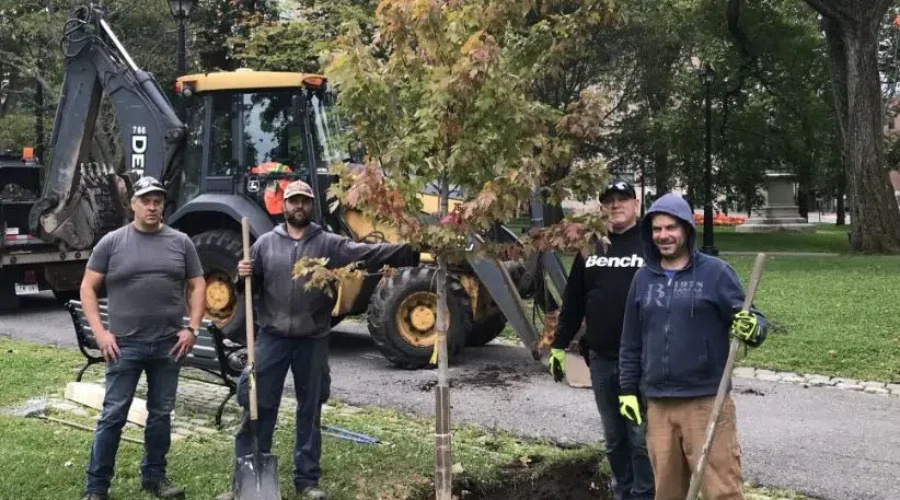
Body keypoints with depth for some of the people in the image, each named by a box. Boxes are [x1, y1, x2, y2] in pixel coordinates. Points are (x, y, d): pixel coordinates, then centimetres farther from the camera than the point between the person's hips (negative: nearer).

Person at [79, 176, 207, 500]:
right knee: (113, 415, 0)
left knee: (161, 414, 12)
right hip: (125, 344, -2)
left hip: (169, 345, 2)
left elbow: (197, 286, 8)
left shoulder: (180, 242, 5)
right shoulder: (112, 242, 0)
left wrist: (192, 328, -2)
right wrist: (99, 332, -7)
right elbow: (88, 288, 2)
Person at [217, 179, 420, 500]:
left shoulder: (330, 244, 2)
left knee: (310, 411, 10)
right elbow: (253, 285, 10)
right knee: (257, 409, 3)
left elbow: (369, 253, -9)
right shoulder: (266, 243, 6)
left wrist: (410, 253, -21)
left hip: (312, 341, 0)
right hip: (272, 338, 0)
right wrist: (244, 275, -13)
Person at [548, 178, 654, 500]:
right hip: (600, 359, 5)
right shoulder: (591, 247, 11)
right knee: (614, 437, 15)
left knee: (642, 436, 0)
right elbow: (573, 300, 14)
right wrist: (559, 345, 13)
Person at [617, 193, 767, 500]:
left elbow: (756, 321, -1)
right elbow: (631, 342, 15)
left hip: (707, 402, -4)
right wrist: (628, 390, 13)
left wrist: (753, 329, -24)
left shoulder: (715, 272, -3)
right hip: (658, 405, 4)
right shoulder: (643, 278, 9)